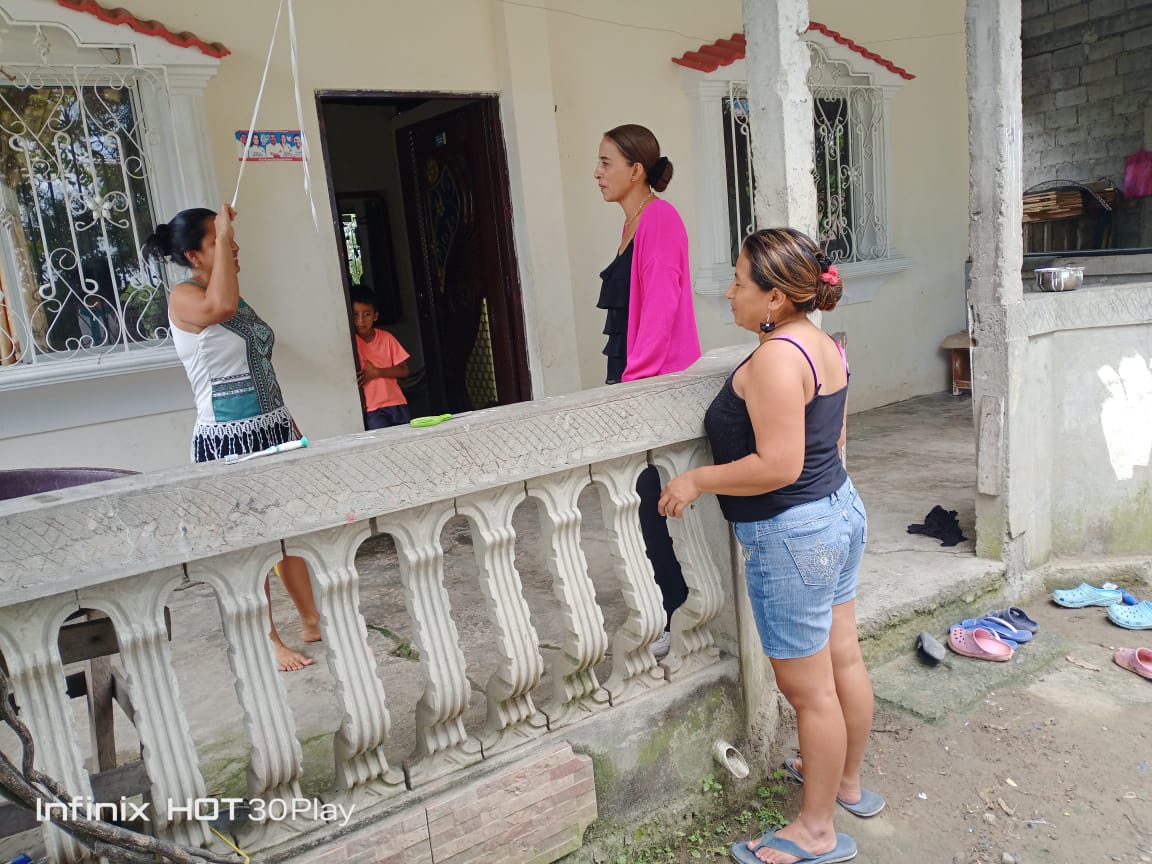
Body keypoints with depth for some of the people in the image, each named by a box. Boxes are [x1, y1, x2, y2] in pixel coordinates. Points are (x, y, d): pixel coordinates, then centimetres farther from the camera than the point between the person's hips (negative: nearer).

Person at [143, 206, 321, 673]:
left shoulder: (237, 297, 14)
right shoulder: (184, 296, -11)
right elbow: (220, 307, -36)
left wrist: (290, 424, 21)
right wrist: (221, 237, -24)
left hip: (273, 431, 8)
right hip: (228, 440, -8)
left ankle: (312, 620, 25)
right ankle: (268, 640, 14)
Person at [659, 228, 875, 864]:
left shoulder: (774, 359, -23)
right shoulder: (824, 346, 7)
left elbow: (778, 466, -28)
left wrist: (696, 480, -17)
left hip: (791, 537, -10)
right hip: (840, 512, 10)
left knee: (808, 690, 5)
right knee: (843, 659, 22)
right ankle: (848, 783, 42)